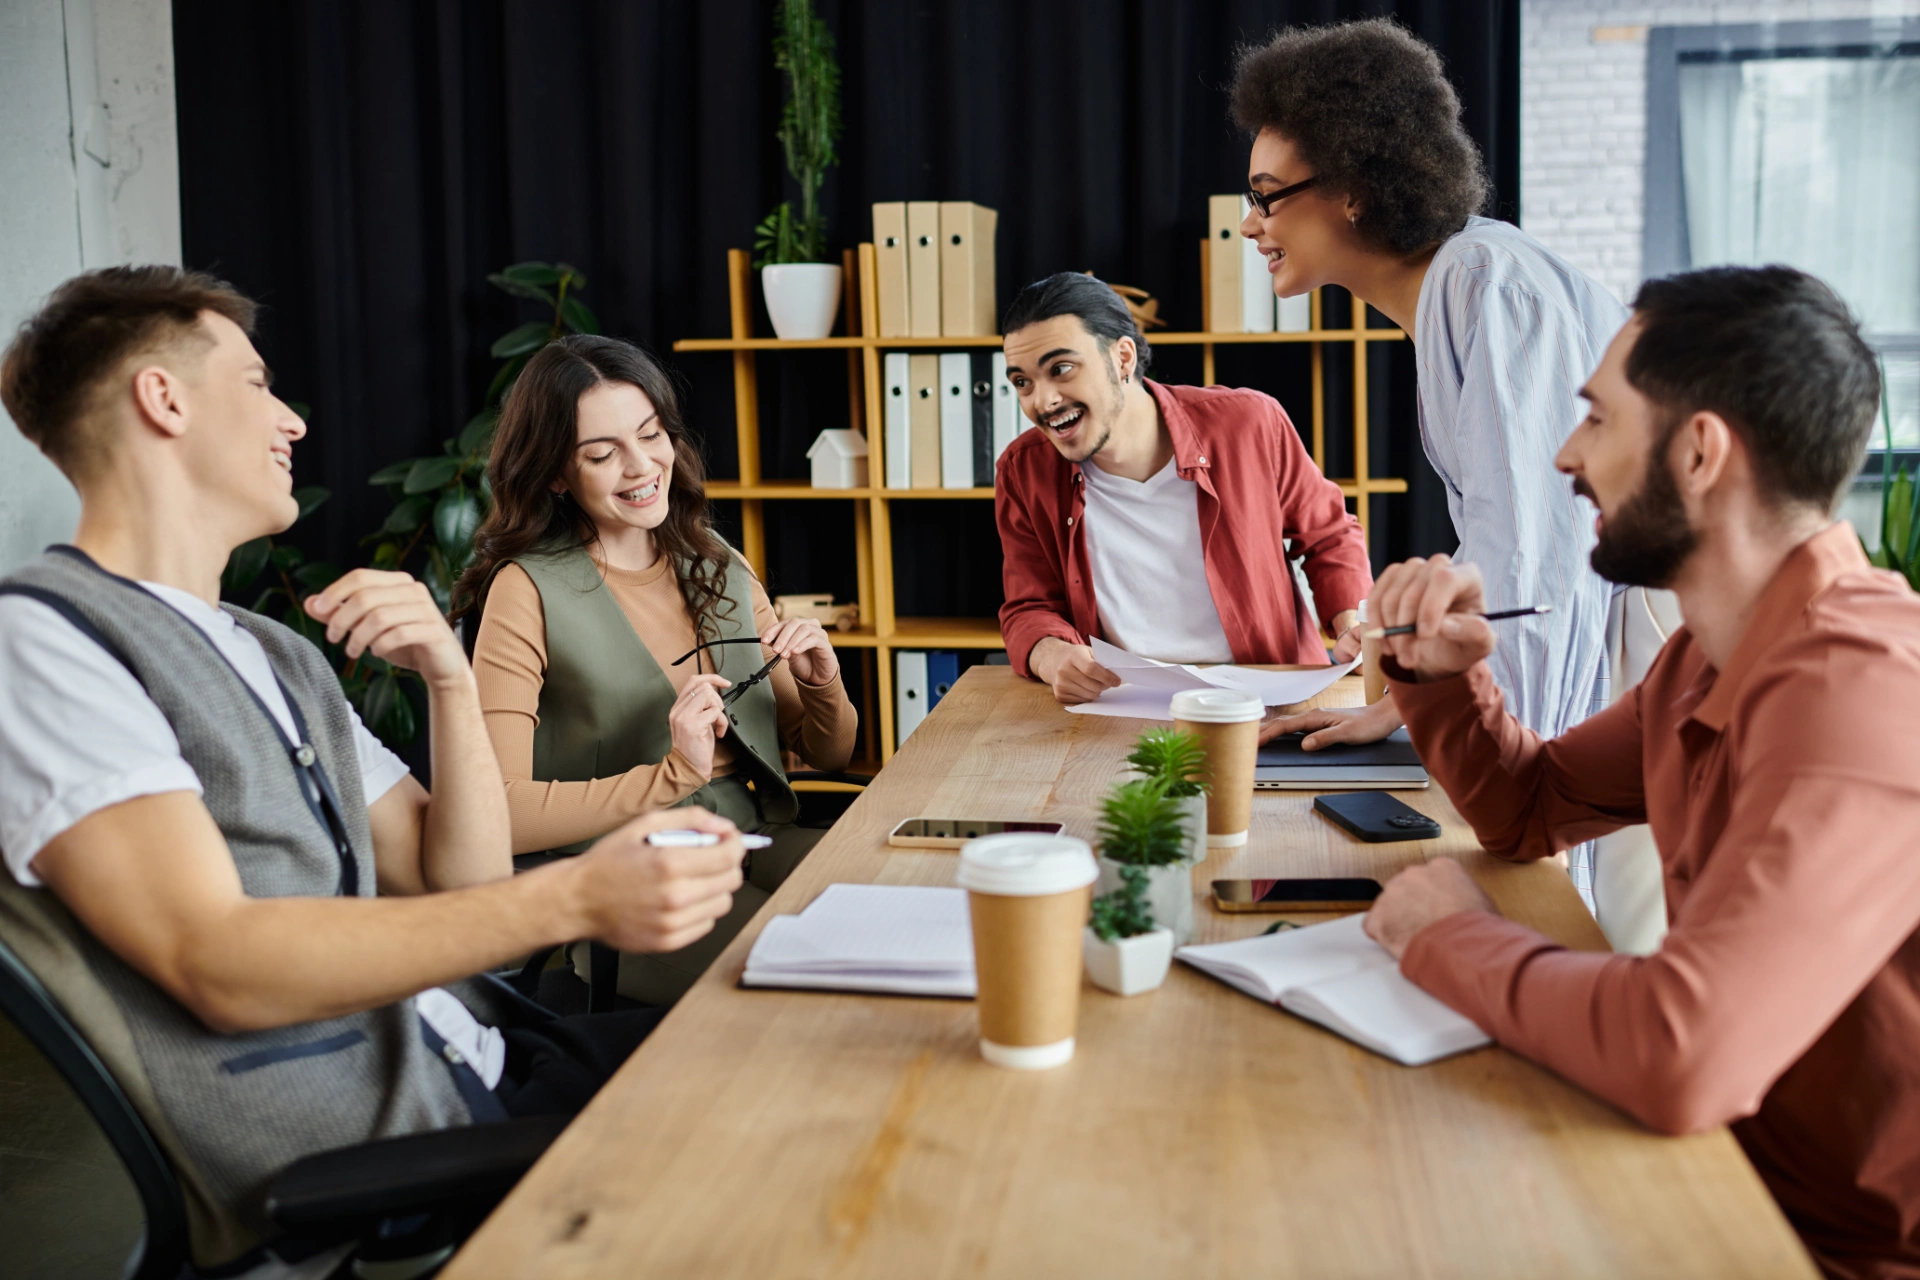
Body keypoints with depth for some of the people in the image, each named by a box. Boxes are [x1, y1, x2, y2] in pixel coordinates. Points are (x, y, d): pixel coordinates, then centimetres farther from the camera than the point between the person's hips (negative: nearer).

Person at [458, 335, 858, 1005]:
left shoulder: (717, 565, 12)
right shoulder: (529, 590, -6)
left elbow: (829, 754, 17)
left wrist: (823, 683, -4)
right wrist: (674, 775, -21)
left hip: (759, 848, 6)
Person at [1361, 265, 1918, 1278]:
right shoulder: (1714, 657, 3)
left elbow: (1681, 1055, -41)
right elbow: (1529, 807, 16)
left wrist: (1450, 939, -22)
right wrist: (1442, 670, -4)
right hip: (1737, 1174, 8)